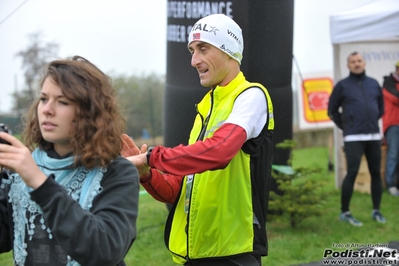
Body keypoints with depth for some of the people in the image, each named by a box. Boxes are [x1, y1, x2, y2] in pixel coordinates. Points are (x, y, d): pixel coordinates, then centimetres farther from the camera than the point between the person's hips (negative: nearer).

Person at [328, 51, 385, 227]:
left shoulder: (373, 84, 12)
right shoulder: (342, 86, 2)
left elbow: (380, 107, 23)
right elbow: (332, 110, 6)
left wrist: (373, 122, 13)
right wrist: (345, 126, 2)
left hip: (374, 136, 4)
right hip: (353, 138, -4)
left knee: (376, 173, 5)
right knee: (352, 173, -11)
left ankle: (376, 211, 16)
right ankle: (344, 212, -2)